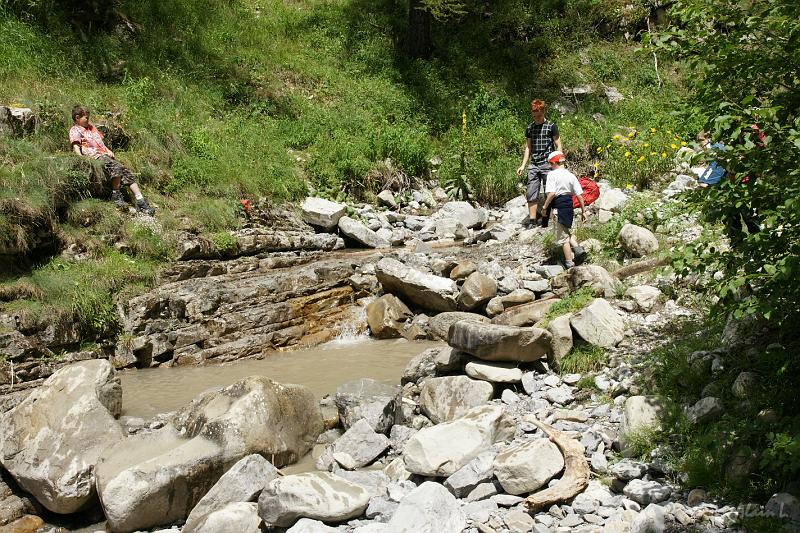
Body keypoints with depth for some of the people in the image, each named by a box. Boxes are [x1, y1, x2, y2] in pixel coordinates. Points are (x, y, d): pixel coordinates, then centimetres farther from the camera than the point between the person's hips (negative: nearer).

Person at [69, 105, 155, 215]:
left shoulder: (91, 126, 29)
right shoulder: (75, 130, 5)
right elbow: (76, 146, -9)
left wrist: (108, 151, 15)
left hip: (105, 155, 8)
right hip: (95, 157, -8)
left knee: (127, 173, -9)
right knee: (117, 167, -33)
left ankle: (140, 202, -15)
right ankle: (116, 195, -21)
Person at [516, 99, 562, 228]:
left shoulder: (551, 126, 0)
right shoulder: (529, 128, 12)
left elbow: (558, 146, 1)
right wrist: (523, 165, 11)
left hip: (547, 164, -4)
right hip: (533, 165, 4)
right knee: (531, 194, -2)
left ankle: (545, 223, 5)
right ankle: (532, 222, 0)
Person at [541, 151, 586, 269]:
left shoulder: (552, 174, -9)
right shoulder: (571, 175, 7)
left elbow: (551, 193, -21)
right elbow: (579, 195, 5)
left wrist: (545, 206, -10)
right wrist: (583, 211, 11)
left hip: (558, 207, -6)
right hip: (570, 205, 6)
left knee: (563, 236, 4)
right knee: (568, 231, 26)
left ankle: (569, 263, 9)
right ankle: (578, 249, 5)